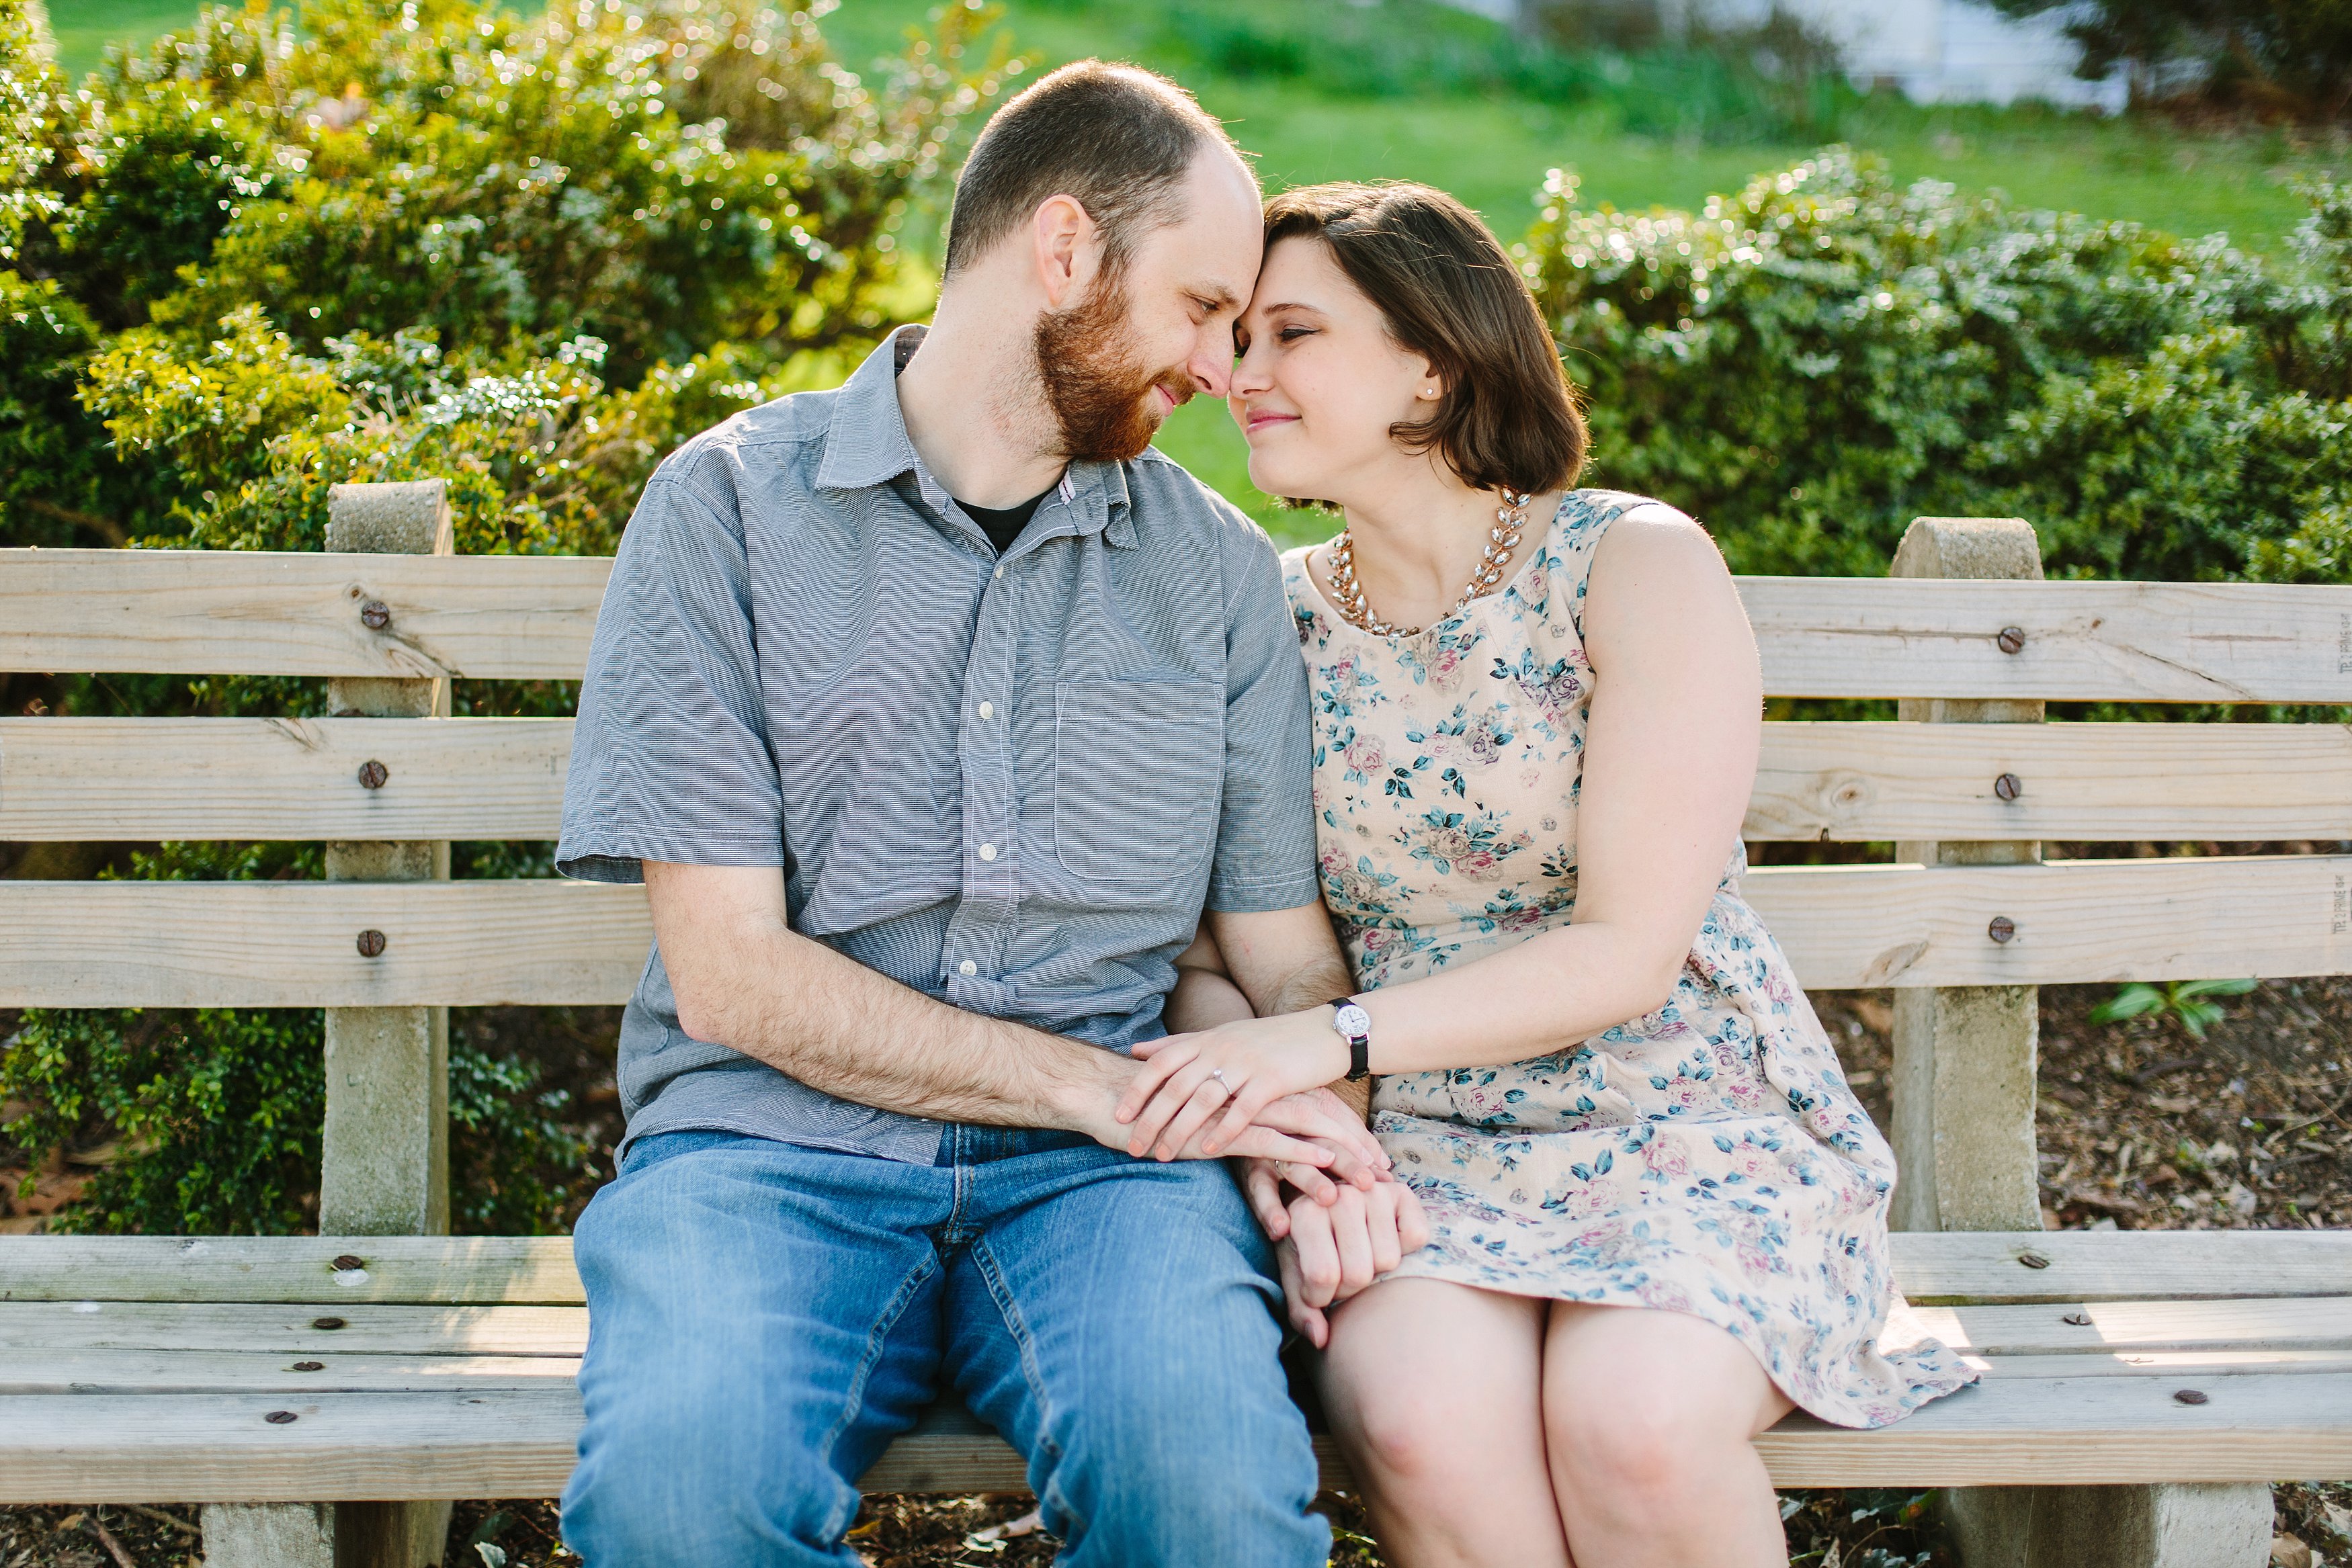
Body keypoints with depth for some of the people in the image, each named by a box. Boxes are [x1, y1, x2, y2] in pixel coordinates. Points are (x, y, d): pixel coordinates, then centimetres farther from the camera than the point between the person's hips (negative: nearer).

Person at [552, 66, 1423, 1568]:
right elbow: (732, 975, -5)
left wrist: (1319, 1154, -9)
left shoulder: (1219, 566, 13)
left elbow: (1290, 959, 14)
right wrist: (1114, 1089, -9)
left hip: (1092, 1166, 1)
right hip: (769, 1143, -1)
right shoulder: (730, 504, 2)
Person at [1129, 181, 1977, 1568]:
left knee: (1631, 1415, -31)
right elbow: (1211, 954, 5)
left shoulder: (1637, 567, -7)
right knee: (1424, 1422, -31)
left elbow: (1628, 953, -14)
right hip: (1420, 1140, 2)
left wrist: (1332, 1039, -23)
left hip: (1689, 1116, -2)